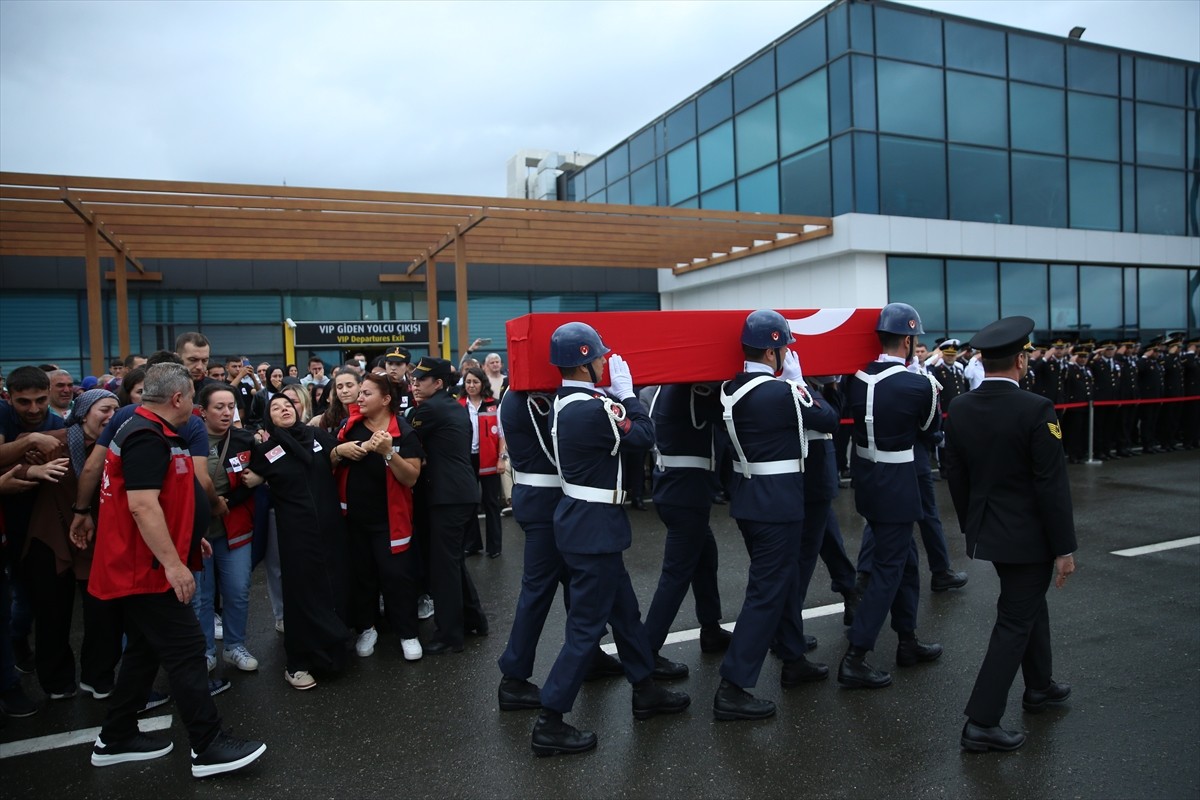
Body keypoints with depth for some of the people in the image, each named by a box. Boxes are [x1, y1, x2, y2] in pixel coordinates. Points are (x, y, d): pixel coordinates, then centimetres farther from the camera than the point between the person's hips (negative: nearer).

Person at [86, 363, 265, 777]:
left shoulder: (147, 431, 13)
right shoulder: (147, 437, -20)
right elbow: (142, 505, -28)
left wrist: (190, 538, 25)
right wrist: (173, 562, -27)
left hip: (139, 565, 11)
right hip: (147, 567, -11)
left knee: (145, 650, 18)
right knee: (186, 649, -6)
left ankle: (115, 739, 29)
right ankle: (208, 746, 2)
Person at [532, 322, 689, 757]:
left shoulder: (567, 403, 6)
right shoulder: (591, 409, -24)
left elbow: (616, 423, 10)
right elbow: (645, 436, -13)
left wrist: (615, 395, 3)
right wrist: (626, 389, -6)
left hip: (584, 520, 10)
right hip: (593, 527, -10)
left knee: (625, 610, 21)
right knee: (586, 625, 0)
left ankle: (645, 691, 37)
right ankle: (549, 724, 10)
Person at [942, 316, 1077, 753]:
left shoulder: (959, 409, -2)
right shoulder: (1036, 409, -20)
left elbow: (956, 477, 5)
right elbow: (1052, 485, -18)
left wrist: (970, 527, 17)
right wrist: (1064, 547, -10)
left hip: (986, 530, 7)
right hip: (1028, 535, -6)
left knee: (1030, 603, 27)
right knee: (1015, 623, 2)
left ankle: (1039, 685, 45)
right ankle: (981, 722, 3)